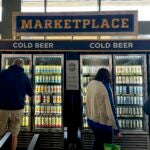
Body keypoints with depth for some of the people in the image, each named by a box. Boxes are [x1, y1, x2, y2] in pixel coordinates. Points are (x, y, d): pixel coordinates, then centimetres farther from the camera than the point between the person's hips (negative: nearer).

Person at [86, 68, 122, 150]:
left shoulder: (90, 84, -1)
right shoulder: (106, 88, -23)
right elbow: (111, 109, -22)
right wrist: (116, 129, -14)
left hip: (91, 120, 7)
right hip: (103, 123, -7)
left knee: (98, 142, 25)